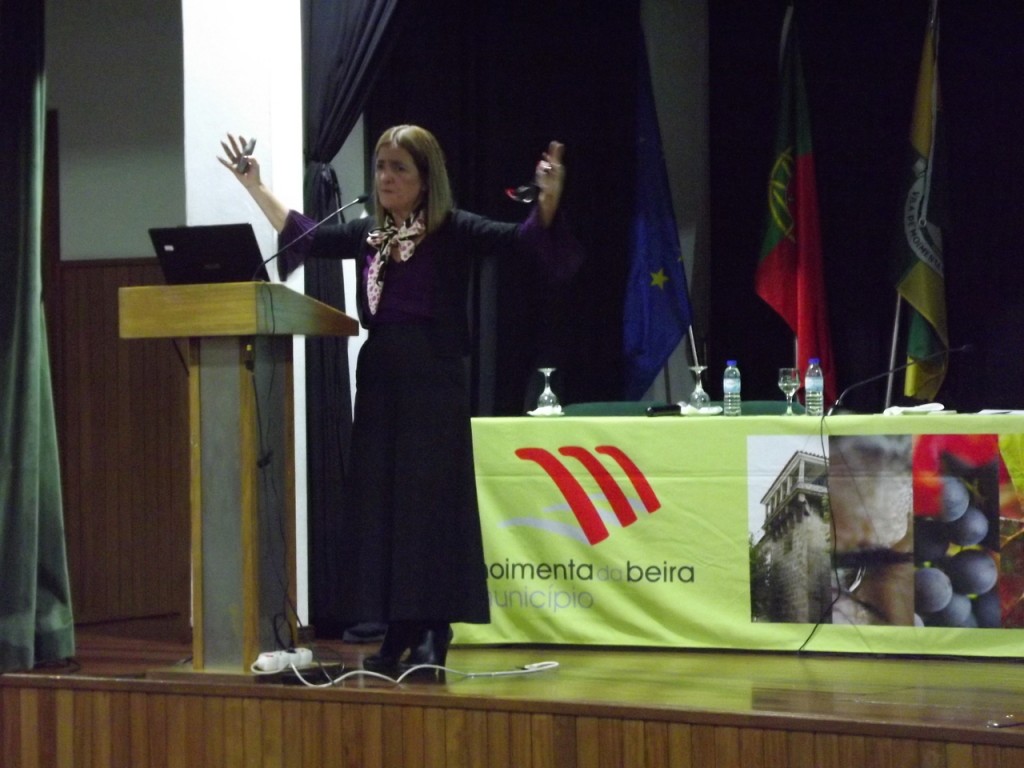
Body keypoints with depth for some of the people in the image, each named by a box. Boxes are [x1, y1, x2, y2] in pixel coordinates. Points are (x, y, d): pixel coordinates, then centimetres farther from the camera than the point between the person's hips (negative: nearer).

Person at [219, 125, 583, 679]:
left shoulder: (453, 231, -4)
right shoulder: (367, 233, 12)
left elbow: (522, 241, -14)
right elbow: (303, 235, 27)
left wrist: (548, 201, -32)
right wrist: (256, 187, 30)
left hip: (434, 382, -6)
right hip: (378, 379, 6)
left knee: (430, 500, -6)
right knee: (378, 502, 5)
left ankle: (432, 635, -2)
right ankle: (397, 634, 11)